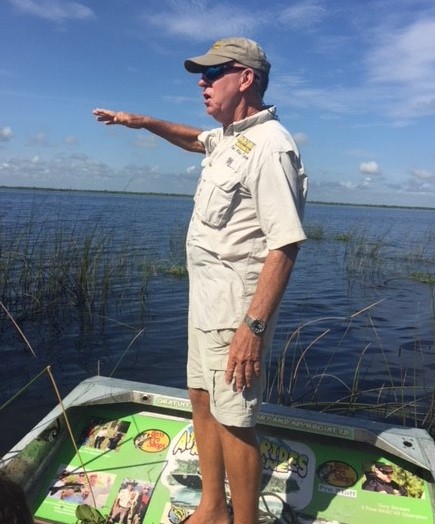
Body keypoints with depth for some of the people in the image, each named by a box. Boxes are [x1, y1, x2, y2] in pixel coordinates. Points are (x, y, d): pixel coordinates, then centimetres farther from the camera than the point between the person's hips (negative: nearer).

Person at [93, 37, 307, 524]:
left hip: (237, 303, -10)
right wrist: (143, 122, 25)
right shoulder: (228, 135, 12)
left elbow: (285, 245, -25)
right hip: (206, 295, 10)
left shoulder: (270, 145, -19)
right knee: (201, 399, 18)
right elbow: (195, 139, 36)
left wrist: (253, 325, -28)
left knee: (232, 420, -2)